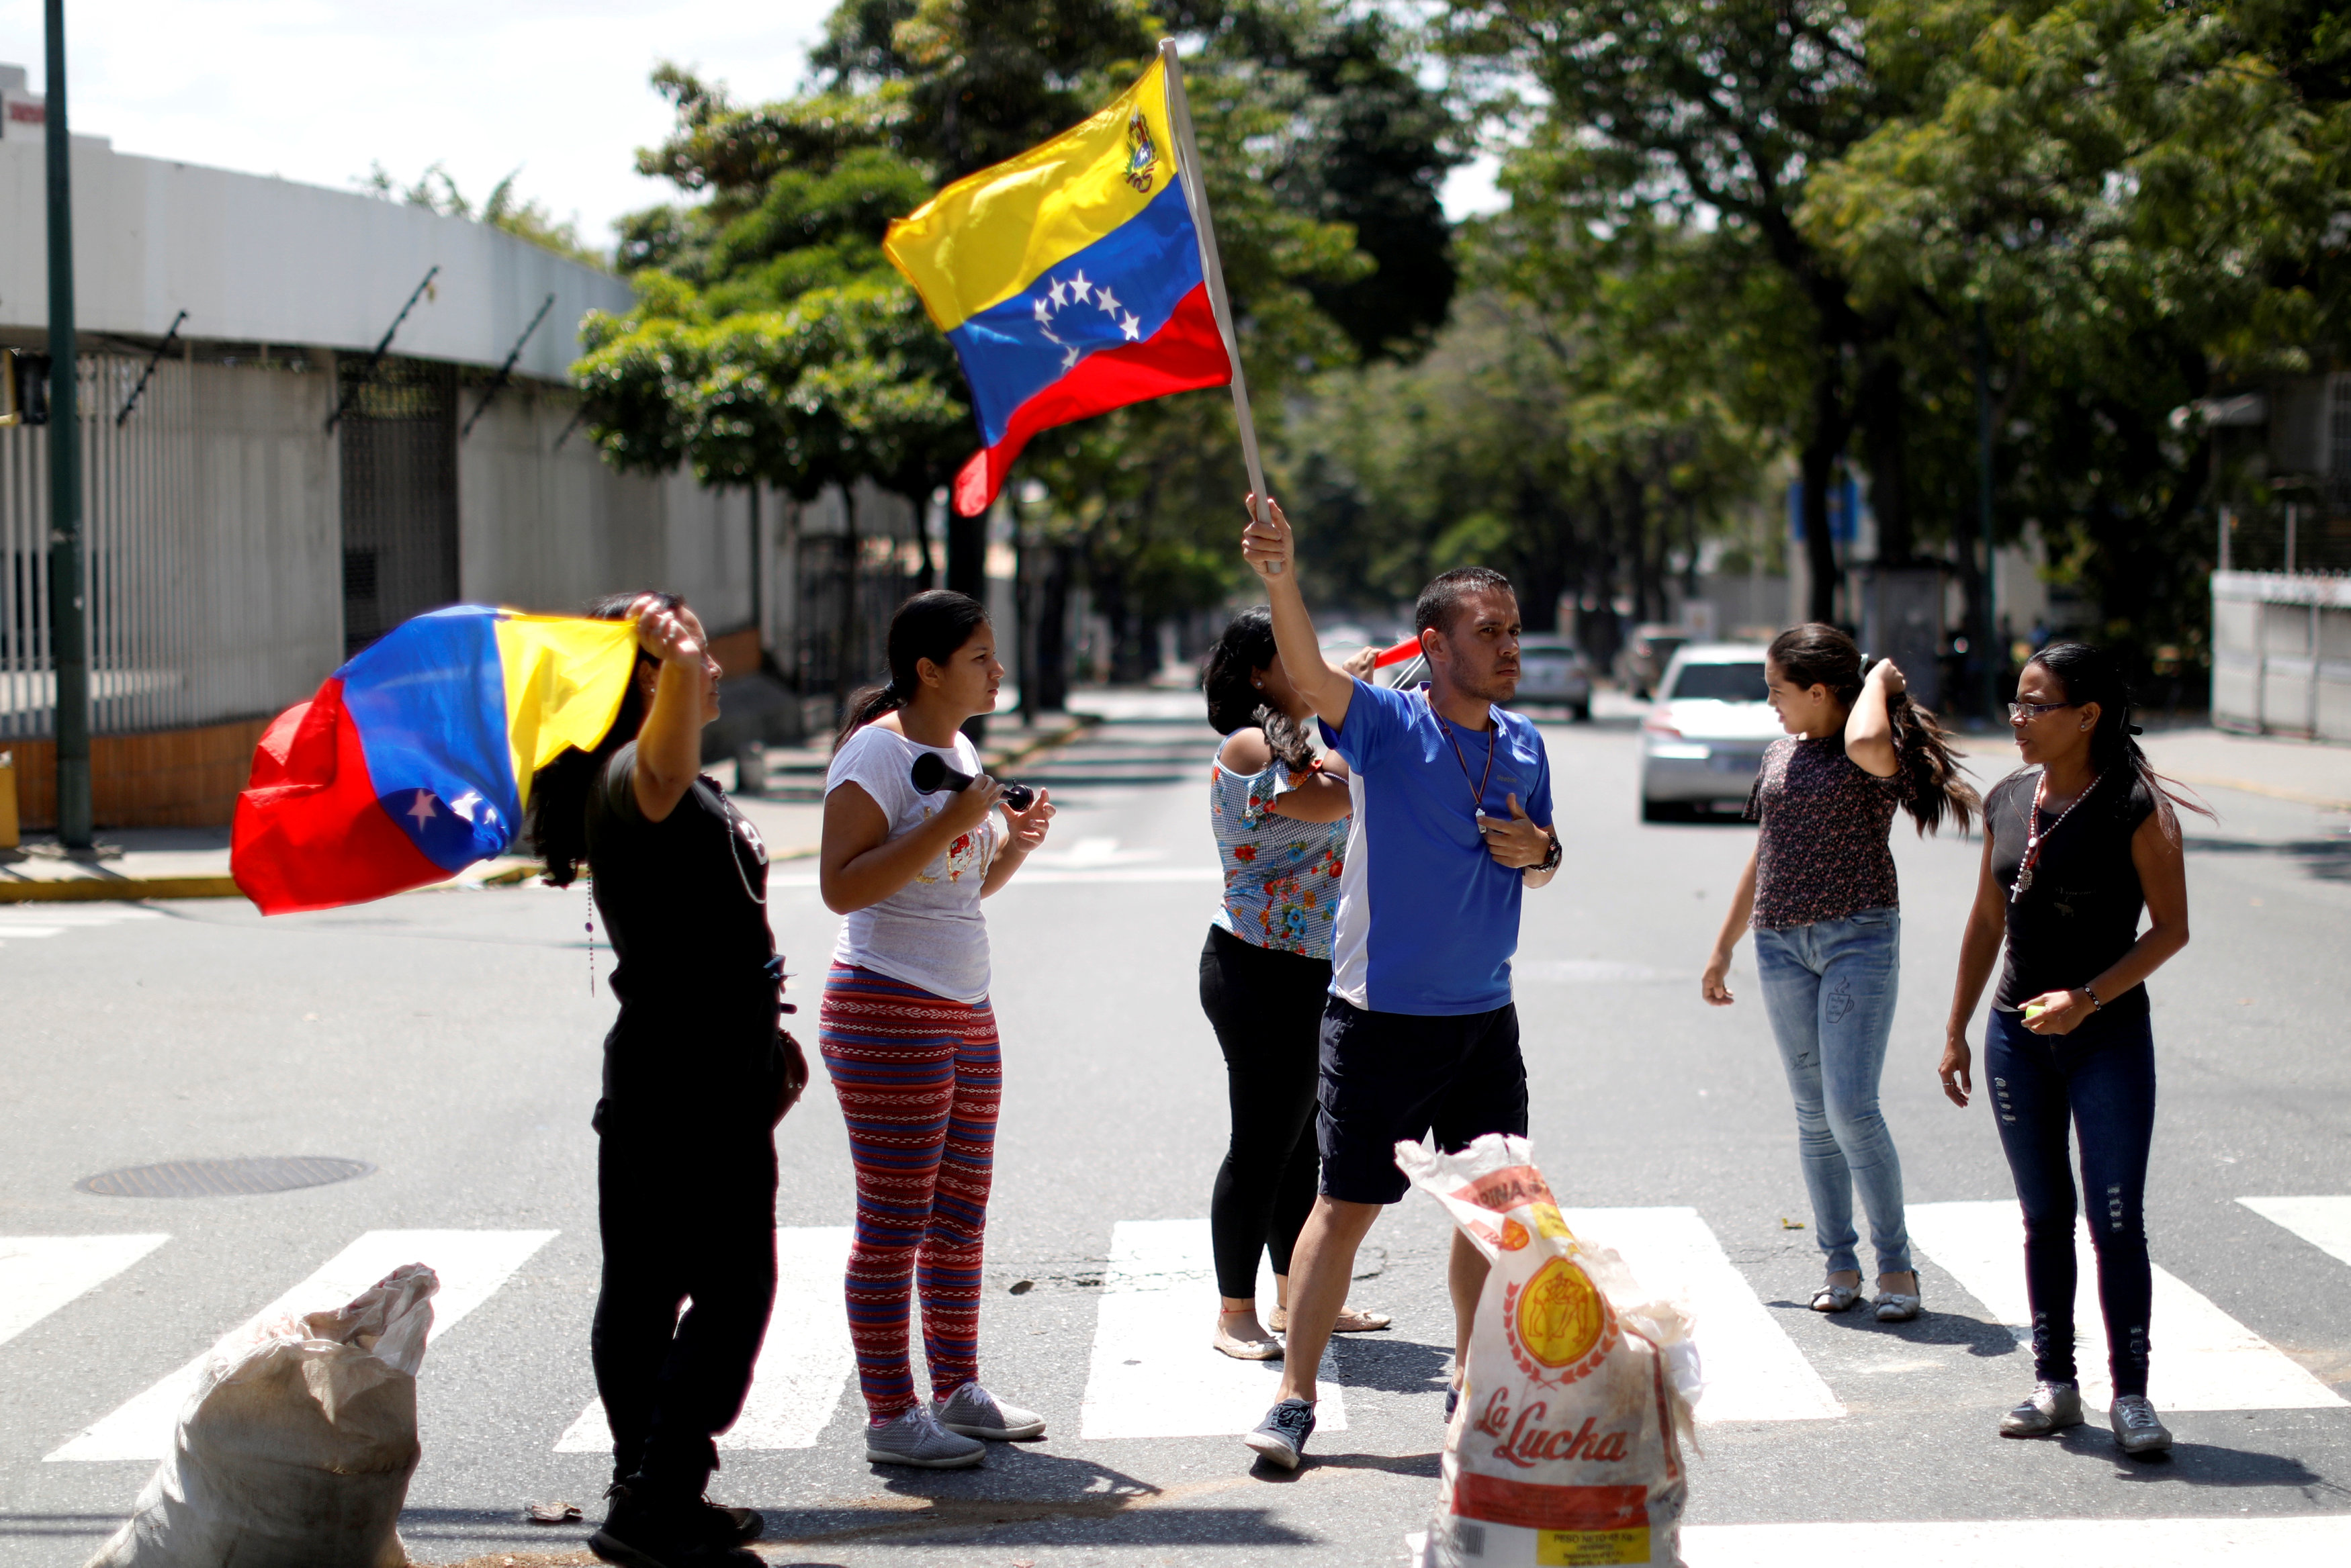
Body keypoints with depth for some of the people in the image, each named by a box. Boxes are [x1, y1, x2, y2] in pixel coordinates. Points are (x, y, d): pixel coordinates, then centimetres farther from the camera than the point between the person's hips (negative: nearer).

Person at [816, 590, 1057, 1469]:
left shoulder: (960, 752, 14)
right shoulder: (875, 754, -12)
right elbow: (841, 887, -21)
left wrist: (1016, 841, 5)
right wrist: (947, 823, -23)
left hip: (966, 1012, 9)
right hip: (888, 1010, -9)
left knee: (961, 1216, 13)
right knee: (895, 1224, -4)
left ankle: (957, 1390, 23)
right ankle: (890, 1416, 2)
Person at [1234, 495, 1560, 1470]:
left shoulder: (1523, 743, 9)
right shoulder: (1386, 724, -9)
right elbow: (1308, 673, -29)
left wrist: (1538, 852, -4)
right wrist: (1280, 577, -47)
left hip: (1485, 1015, 6)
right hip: (1382, 1015, -6)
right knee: (1348, 1205, -3)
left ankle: (1475, 1382, 28)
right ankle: (1294, 1400, 5)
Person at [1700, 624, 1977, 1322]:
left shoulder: (1880, 756, -6)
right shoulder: (1780, 756, 15)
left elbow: (1864, 742, -33)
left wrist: (1879, 678, -13)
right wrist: (1723, 948, 24)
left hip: (1859, 937, -6)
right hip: (1782, 944, 6)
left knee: (1851, 1108, -11)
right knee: (1814, 1113, 7)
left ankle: (1896, 1264, 1)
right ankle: (1840, 1264, 15)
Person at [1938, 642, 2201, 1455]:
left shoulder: (2136, 810, -12)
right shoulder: (2008, 801, 5)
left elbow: (2171, 928, -10)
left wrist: (2087, 998, -20)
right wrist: (1956, 1030, 13)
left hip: (2109, 1035, -5)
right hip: (2017, 1035, 5)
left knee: (2117, 1222, -3)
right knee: (2044, 1217, 11)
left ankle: (2131, 1394, 5)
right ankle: (2055, 1384, 20)